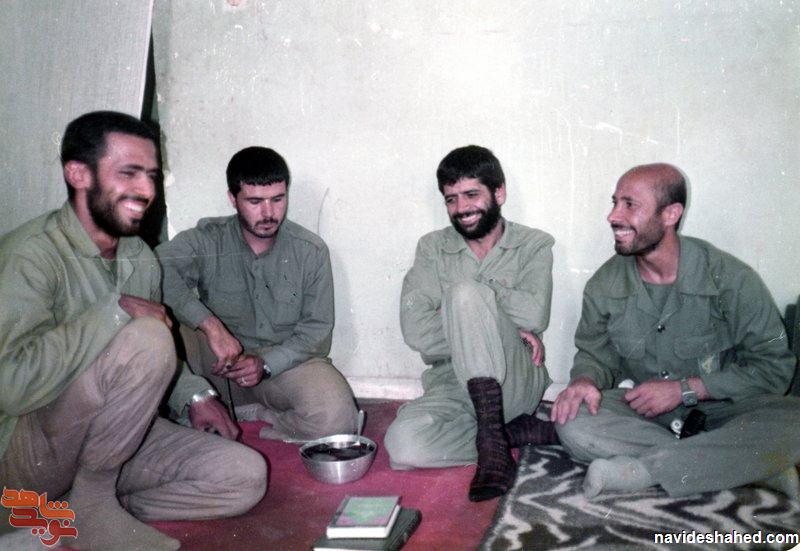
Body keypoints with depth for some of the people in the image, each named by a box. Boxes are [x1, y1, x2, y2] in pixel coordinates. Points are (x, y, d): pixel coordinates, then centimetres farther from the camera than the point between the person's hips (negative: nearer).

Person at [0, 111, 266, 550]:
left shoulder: (141, 257, 5)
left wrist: (193, 395, 0)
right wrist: (115, 311, -28)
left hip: (111, 440, 7)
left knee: (245, 475, -9)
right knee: (147, 341, -30)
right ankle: (91, 504, -12)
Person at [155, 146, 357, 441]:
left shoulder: (311, 252, -4)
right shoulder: (208, 240, -7)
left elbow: (317, 329, -4)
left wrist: (266, 364, -21)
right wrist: (210, 325, -39)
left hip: (286, 362, 1)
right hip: (219, 363, 0)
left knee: (335, 416, -30)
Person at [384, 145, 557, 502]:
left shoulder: (534, 245, 6)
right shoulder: (432, 248, 10)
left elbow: (534, 315, -15)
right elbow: (414, 331, -6)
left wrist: (466, 290, -7)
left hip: (515, 382, -2)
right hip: (452, 387, 2)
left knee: (466, 293, -28)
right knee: (403, 445, -31)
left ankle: (491, 436, -24)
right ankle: (519, 432, -12)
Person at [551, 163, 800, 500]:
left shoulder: (731, 279, -11)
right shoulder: (604, 284, -2)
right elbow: (594, 354, 9)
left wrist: (685, 389, -18)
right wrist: (585, 380, -17)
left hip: (719, 410, -2)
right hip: (640, 414, 2)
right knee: (573, 421, -29)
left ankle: (638, 470, -29)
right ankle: (744, 467, -25)